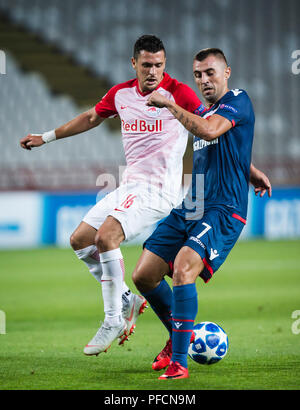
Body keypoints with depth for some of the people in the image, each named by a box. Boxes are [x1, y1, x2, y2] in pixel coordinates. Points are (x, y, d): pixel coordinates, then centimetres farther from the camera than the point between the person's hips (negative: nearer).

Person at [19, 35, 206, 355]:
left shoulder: (178, 93, -11)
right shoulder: (121, 94, 8)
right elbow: (92, 117, 25)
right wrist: (46, 137, 29)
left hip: (158, 189, -8)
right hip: (129, 185, 8)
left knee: (106, 236, -24)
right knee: (80, 239, 7)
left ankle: (113, 320, -14)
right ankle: (126, 301, 16)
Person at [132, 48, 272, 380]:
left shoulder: (238, 101, -6)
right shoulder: (202, 112, 18)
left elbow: (209, 131, -26)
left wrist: (169, 104, -20)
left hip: (223, 210, -9)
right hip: (188, 209, 9)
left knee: (183, 269, -29)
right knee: (143, 276, 3)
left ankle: (179, 362, -25)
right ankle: (179, 336, 27)